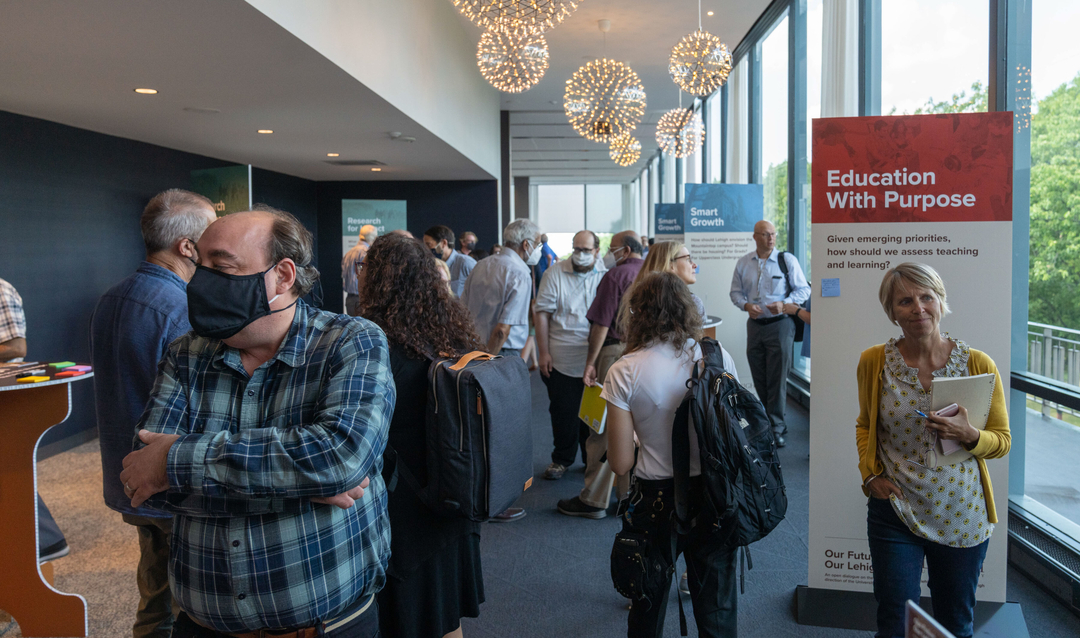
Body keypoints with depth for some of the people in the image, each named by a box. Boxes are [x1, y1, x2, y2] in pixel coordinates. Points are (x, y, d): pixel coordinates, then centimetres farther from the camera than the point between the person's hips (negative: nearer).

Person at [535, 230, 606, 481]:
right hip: (561, 360, -1)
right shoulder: (555, 273, -2)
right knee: (563, 411, 8)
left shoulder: (606, 276, 1)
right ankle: (562, 459, 26)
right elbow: (543, 313, -2)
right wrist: (543, 352, -6)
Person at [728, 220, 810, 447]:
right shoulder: (743, 263, 7)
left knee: (777, 379, -5)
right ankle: (764, 422, 24)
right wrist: (746, 305, -8)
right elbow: (736, 292, 12)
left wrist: (784, 304, -16)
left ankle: (777, 428, 3)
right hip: (755, 324, 3)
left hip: (780, 324, -3)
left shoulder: (787, 260, -2)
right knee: (760, 380, 10)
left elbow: (803, 290, 0)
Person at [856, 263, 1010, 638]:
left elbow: (1002, 440, 1)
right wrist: (870, 475, -2)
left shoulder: (978, 364, -7)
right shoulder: (874, 362, -5)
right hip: (894, 513, 0)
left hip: (961, 516, 1)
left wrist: (968, 436, -20)